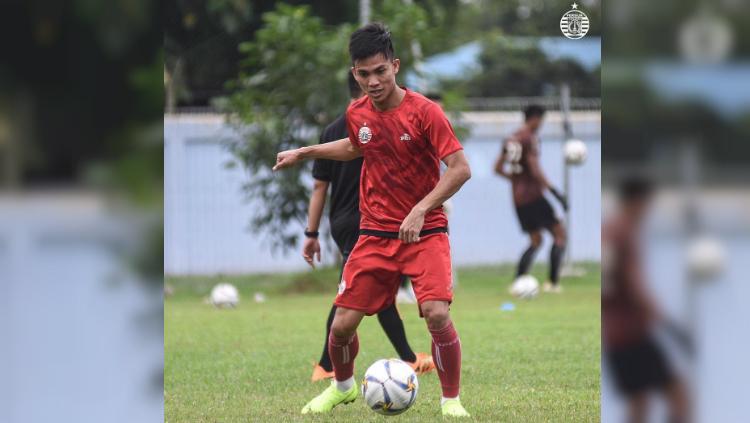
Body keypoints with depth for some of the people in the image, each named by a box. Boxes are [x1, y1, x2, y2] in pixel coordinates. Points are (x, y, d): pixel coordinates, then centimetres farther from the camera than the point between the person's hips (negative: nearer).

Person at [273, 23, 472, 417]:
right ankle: (343, 386, 32)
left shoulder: (424, 111, -16)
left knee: (437, 314, -24)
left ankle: (451, 400, -4)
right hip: (375, 233, 4)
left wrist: (420, 210, -26)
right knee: (343, 322, 1)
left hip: (425, 232, -4)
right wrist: (304, 152, 23)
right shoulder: (357, 114, 1)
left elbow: (460, 169, -19)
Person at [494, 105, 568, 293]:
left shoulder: (510, 140, 11)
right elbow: (535, 171, -19)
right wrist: (555, 192, -16)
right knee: (559, 234, 1)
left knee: (535, 241, 16)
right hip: (533, 196, -8)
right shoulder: (530, 139, -13)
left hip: (518, 198, 8)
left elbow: (498, 168, 16)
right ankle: (553, 282, -6)